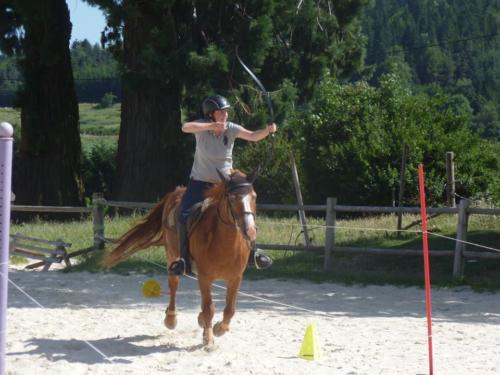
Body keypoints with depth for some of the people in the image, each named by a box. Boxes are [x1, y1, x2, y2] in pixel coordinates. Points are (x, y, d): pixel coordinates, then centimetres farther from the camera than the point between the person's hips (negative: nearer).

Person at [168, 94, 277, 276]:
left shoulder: (231, 129, -8)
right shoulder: (202, 127, -13)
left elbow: (253, 136, -18)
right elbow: (186, 127, -33)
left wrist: (267, 131, -38)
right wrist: (212, 126, -42)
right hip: (200, 182, -2)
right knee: (184, 216, -17)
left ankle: (252, 251, 21)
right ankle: (184, 258, -7)